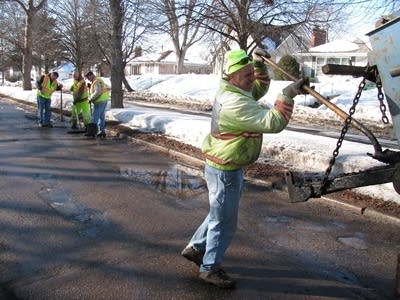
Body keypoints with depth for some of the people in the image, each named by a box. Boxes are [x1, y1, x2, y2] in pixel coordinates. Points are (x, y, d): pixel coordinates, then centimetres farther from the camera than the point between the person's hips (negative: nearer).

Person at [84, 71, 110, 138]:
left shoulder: (96, 81, -13)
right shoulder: (99, 80, 18)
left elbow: (97, 92, -24)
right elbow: (107, 88, 22)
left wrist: (91, 98, -15)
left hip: (100, 101, -10)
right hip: (104, 101, 10)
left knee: (95, 116, -6)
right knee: (102, 116, 12)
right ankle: (102, 131, 15)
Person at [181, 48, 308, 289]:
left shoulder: (232, 90, 5)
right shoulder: (235, 103, -28)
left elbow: (260, 88, 21)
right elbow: (273, 123, -32)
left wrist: (259, 64, 7)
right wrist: (287, 95, -28)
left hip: (228, 167, 10)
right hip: (225, 171, -10)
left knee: (220, 214, 25)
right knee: (225, 222, 4)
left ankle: (195, 248, 40)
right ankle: (210, 268, 21)